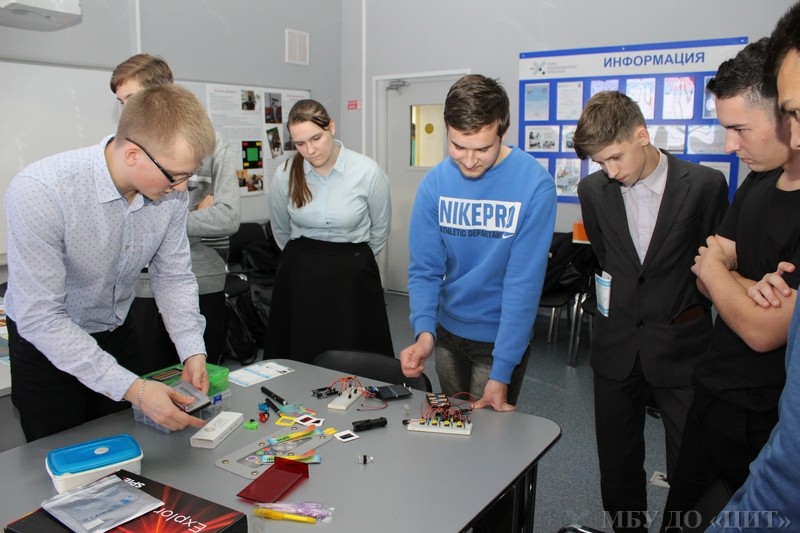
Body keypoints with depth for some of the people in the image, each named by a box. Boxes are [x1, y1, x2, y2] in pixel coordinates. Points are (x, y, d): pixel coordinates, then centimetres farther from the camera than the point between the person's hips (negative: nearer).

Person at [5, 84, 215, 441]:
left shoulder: (171, 191, -18)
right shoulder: (39, 192, -33)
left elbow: (174, 277, -5)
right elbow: (40, 318, -31)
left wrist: (192, 350, -18)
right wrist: (132, 388, -35)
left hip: (118, 334, 4)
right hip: (46, 344, -4)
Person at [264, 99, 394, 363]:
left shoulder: (368, 171, -11)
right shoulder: (285, 175, -5)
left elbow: (380, 229, 5)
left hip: (352, 277, -2)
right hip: (299, 275, 2)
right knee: (297, 359, 7)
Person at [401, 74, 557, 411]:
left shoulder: (534, 184, -21)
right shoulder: (434, 183, -11)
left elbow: (524, 281, -21)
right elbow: (424, 268, -8)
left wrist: (501, 371, -23)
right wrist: (424, 332, -26)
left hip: (500, 337, -4)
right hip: (447, 332, 4)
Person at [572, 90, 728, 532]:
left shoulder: (705, 185, -10)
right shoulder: (593, 190, -1)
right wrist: (615, 309, 7)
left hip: (680, 346, -3)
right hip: (616, 346, 3)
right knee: (617, 464, 14)